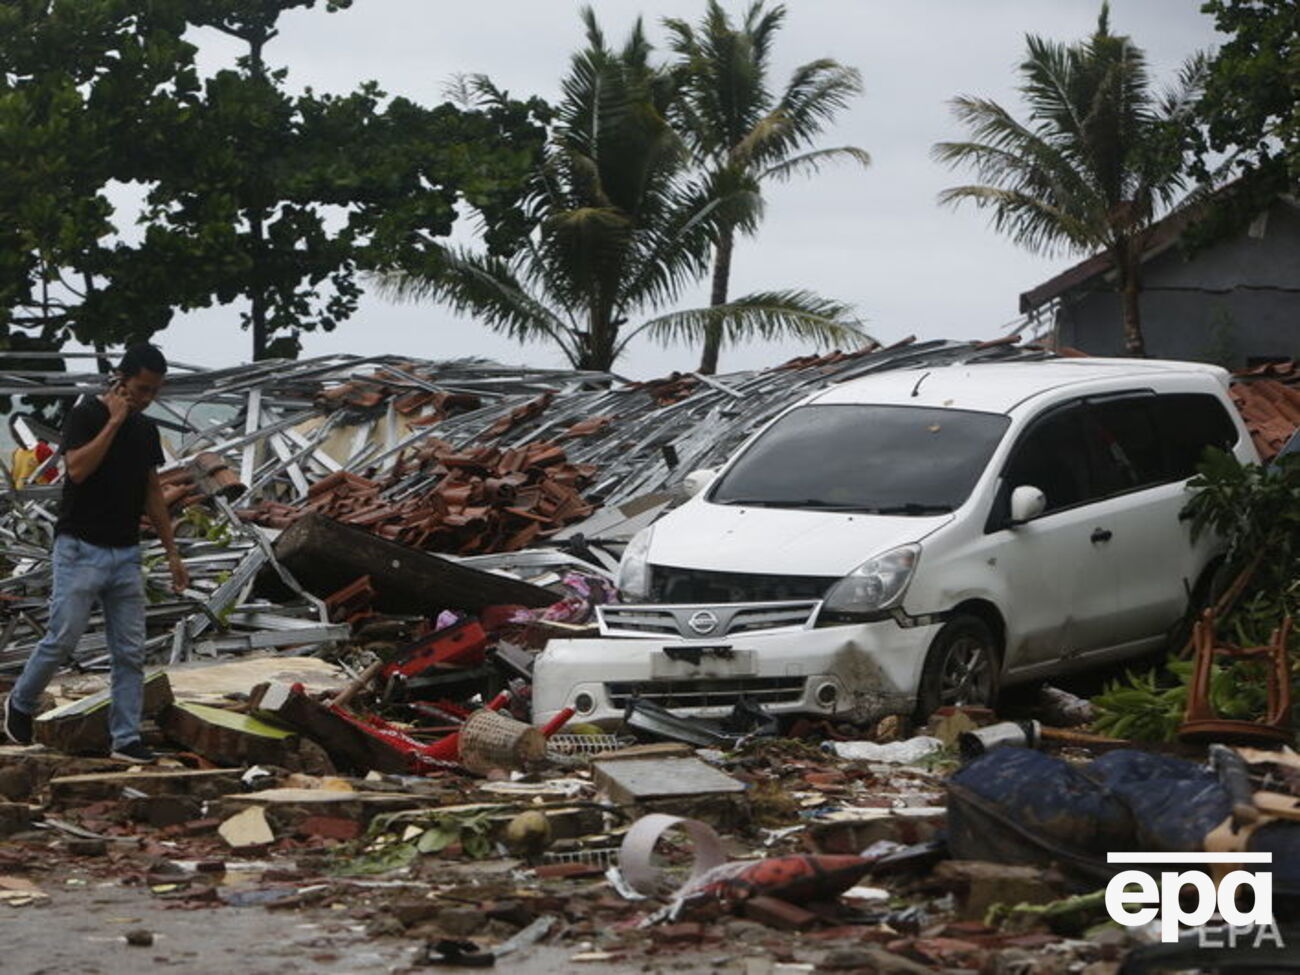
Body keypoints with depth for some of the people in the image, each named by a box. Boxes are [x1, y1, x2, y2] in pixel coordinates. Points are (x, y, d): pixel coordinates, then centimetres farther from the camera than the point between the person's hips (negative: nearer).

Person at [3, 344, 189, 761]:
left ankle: (126, 738, 6)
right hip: (81, 549, -6)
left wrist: (172, 553, 14)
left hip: (126, 554, 6)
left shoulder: (146, 429, 11)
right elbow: (77, 468, -25)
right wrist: (114, 422, -20)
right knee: (63, 639, -6)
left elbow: (152, 493, 17)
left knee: (130, 653, 2)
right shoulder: (86, 415, -9)